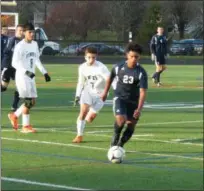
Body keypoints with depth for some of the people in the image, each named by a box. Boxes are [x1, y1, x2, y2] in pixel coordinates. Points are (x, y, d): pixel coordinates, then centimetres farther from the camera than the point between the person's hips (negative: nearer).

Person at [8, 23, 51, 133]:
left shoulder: (34, 44, 11)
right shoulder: (20, 46, -13)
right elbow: (15, 62, -18)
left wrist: (44, 72, 16)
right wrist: (26, 71, -30)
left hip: (31, 76, 8)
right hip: (22, 77, -8)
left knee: (32, 102, 8)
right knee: (28, 101, -8)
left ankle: (14, 115, 27)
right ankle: (26, 126, 2)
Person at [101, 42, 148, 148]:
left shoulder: (141, 73, -17)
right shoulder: (118, 67, -10)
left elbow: (143, 92, -20)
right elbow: (110, 78, 11)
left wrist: (139, 109, -30)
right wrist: (105, 92, 19)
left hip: (133, 101, 1)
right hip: (119, 97, -1)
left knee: (131, 125, 3)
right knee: (121, 119, -24)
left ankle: (120, 144, 25)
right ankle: (116, 136, 5)